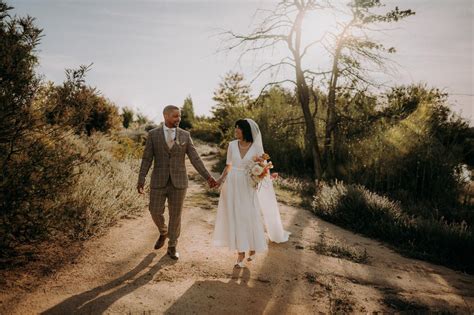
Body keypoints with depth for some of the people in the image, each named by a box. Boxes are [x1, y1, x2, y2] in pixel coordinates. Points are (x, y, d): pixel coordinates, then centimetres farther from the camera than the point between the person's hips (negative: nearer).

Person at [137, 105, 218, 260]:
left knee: (175, 215, 5)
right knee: (155, 212, 2)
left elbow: (195, 159, -3)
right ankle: (163, 232, 35)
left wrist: (208, 177, -11)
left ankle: (172, 247, 22)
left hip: (178, 182, 0)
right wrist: (141, 180, -11)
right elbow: (147, 158, -2)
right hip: (158, 181, 0)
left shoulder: (185, 135, 0)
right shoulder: (153, 134, -1)